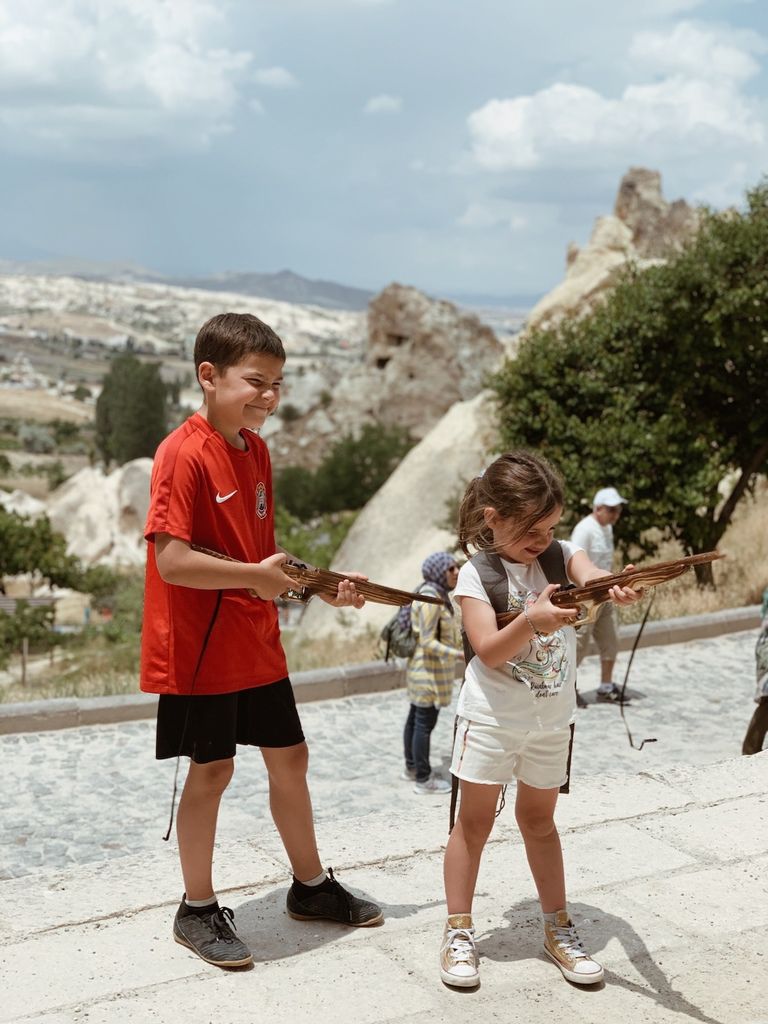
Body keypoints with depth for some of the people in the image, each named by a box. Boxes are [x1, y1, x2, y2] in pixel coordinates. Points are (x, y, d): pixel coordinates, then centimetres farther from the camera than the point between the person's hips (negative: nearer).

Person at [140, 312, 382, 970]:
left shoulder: (256, 450, 6)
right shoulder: (184, 454, -20)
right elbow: (171, 561, -28)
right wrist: (257, 575, -20)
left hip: (257, 642, 8)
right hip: (202, 647, -8)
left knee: (289, 756, 16)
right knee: (212, 768, 4)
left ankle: (311, 886, 34)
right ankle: (198, 910, 24)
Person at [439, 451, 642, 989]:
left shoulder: (561, 554, -3)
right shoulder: (477, 574, -14)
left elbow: (589, 573, -25)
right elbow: (489, 651, -24)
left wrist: (614, 585, -48)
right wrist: (531, 622, -42)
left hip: (552, 718, 4)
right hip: (492, 717, -3)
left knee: (539, 820, 17)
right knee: (475, 822, 6)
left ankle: (559, 927, 28)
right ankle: (459, 933, 16)